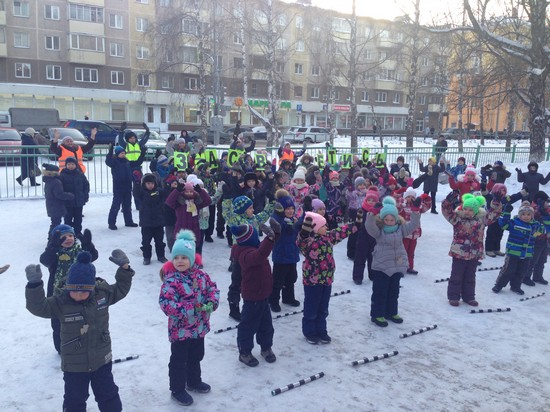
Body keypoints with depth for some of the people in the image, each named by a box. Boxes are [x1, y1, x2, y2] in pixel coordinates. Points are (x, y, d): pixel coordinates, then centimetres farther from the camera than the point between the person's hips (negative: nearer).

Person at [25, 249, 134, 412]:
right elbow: (38, 306, -24)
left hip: (102, 361, 2)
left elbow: (121, 289, 5)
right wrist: (34, 285, -38)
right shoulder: (61, 302, -17)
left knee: (108, 395, 19)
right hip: (74, 365, -2)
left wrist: (124, 269, -7)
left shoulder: (103, 293, -10)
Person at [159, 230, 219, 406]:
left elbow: (213, 288, 5)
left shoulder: (201, 275, -3)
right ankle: (177, 390, 29)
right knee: (179, 361, 10)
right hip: (180, 330, -6)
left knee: (196, 357, 25)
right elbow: (165, 303, -30)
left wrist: (212, 303, -16)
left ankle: (194, 381, 48)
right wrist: (191, 309, -32)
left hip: (199, 327, 6)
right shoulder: (171, 280, -22)